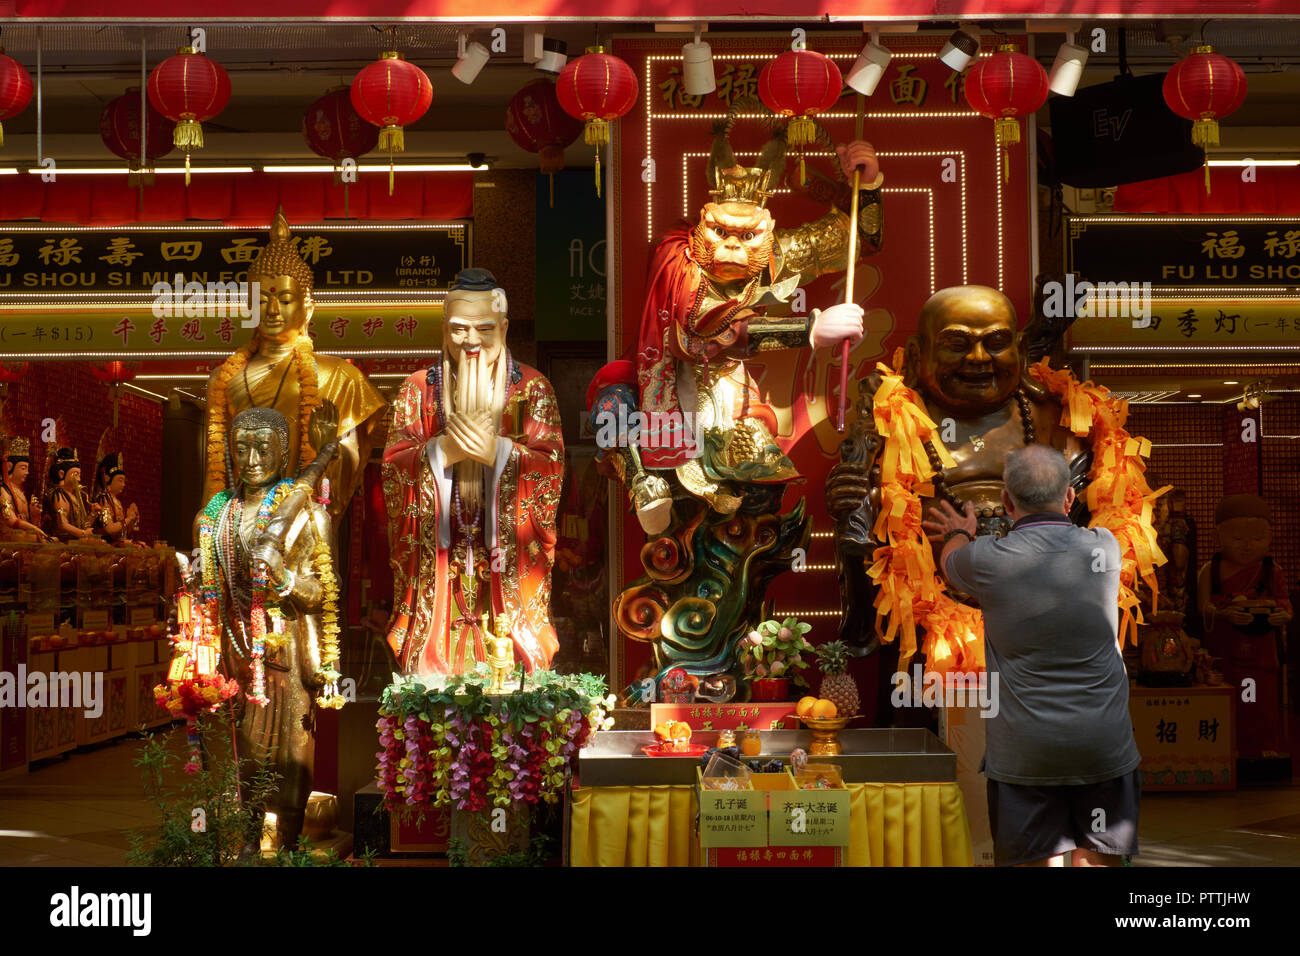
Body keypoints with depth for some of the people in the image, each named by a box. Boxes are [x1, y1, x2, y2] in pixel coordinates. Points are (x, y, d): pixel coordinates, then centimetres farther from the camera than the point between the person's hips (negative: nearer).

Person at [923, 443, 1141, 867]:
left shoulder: (987, 560, -11)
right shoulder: (1104, 547, -2)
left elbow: (949, 560, 14)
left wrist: (961, 535, 38)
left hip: (1024, 750, -2)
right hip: (1104, 744, 2)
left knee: (1040, 861, 7)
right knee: (1097, 861, 11)